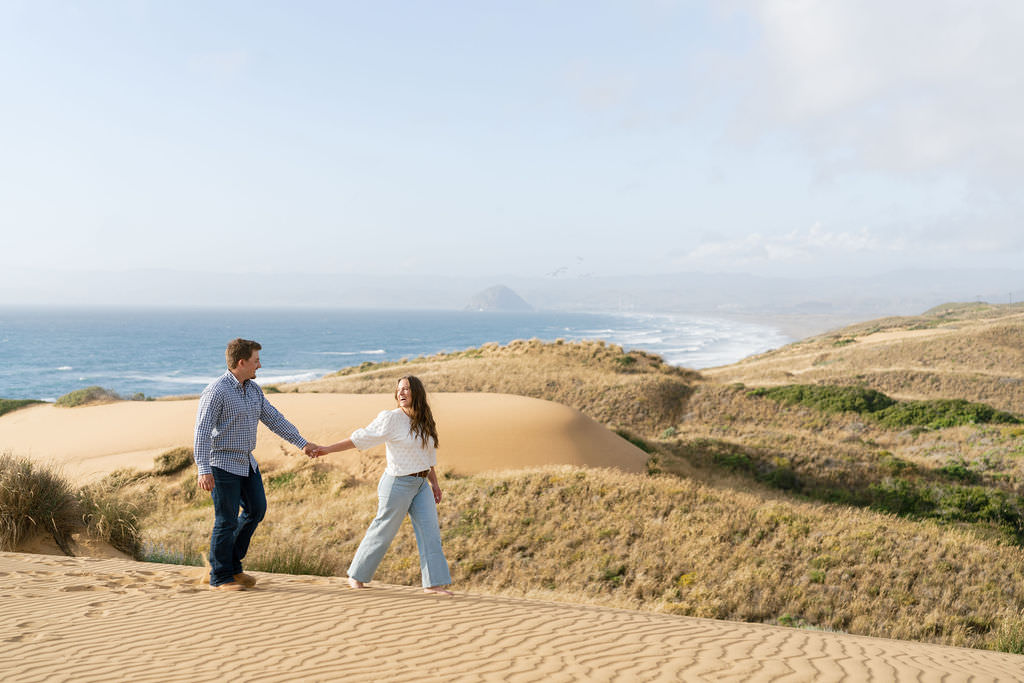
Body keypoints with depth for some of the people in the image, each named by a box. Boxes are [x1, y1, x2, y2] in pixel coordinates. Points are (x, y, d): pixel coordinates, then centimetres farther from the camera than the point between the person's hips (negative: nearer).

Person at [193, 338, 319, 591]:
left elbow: (274, 419, 10)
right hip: (222, 464, -8)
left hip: (246, 461, 9)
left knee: (256, 509, 14)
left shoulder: (253, 389, 6)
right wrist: (203, 470, -30)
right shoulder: (216, 391, -19)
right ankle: (220, 578, 12)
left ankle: (233, 566, 27)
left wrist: (302, 443, 6)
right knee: (227, 520, -2)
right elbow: (202, 432, -23)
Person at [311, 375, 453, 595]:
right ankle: (356, 576, 19)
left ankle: (433, 583, 4)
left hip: (421, 485, 6)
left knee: (430, 531, -1)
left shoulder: (424, 422, 9)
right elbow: (360, 438, -9)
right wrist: (328, 449, -11)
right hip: (398, 484, -6)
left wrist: (434, 483, 18)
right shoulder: (391, 418, -11)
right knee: (383, 531, 3)